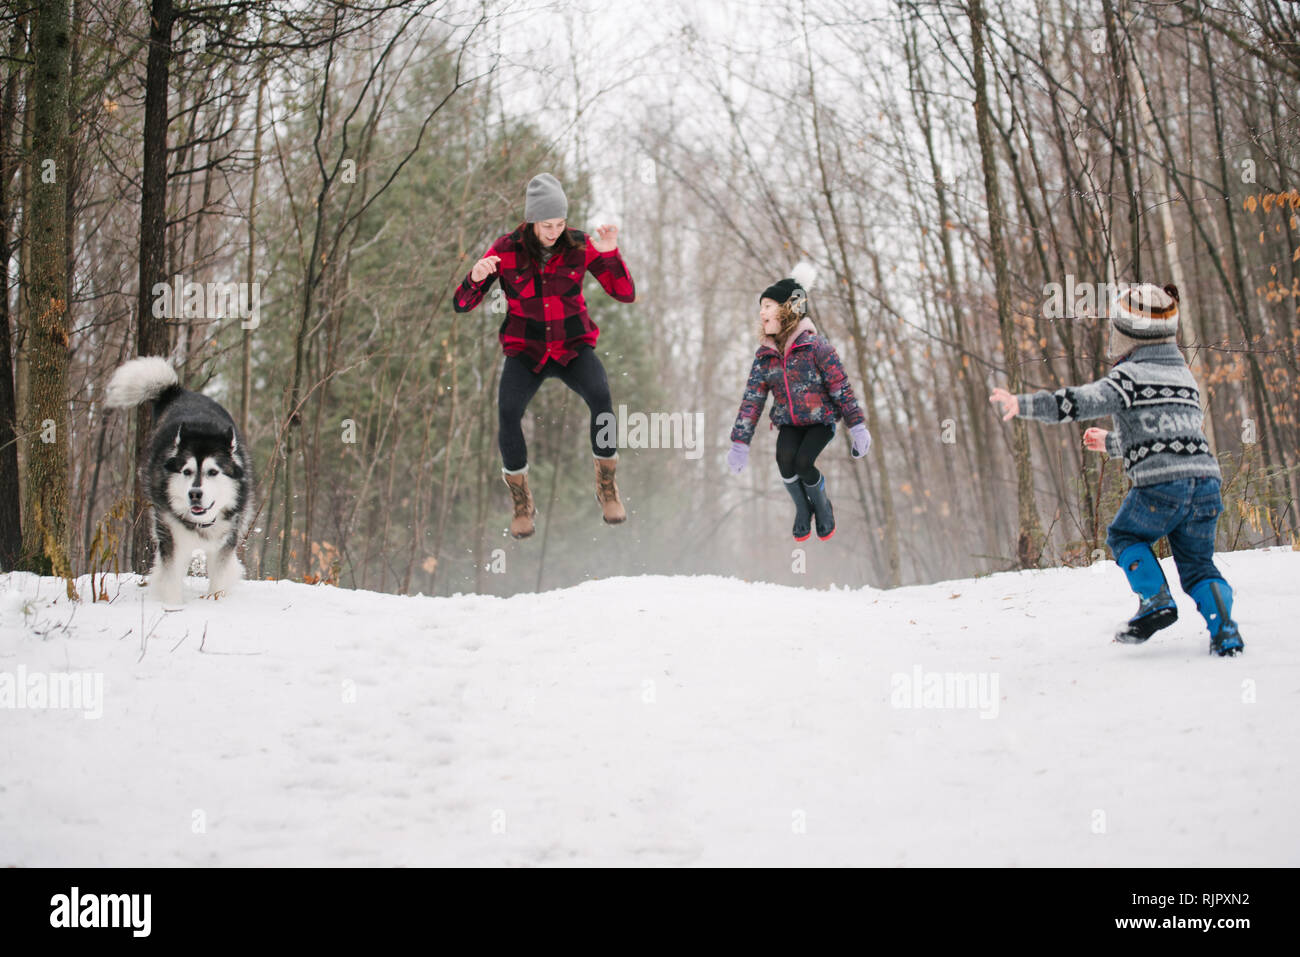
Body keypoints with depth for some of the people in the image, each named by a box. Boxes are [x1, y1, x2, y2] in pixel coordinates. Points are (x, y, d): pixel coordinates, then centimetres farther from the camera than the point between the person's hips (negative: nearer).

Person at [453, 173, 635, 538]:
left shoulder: (580, 245, -8)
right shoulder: (505, 250, -11)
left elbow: (626, 294, -8)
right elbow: (461, 304, -11)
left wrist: (610, 253, -25)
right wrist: (476, 276, -33)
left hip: (573, 346, 1)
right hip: (526, 350, 0)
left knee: (601, 398, -33)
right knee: (508, 413, -31)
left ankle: (607, 488, -11)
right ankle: (522, 503, -10)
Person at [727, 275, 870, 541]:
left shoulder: (815, 345, -13)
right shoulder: (764, 356, 0)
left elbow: (841, 387, -12)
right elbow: (752, 400, 1)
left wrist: (857, 427, -16)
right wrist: (739, 444, -4)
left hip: (821, 421, -3)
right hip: (789, 423, 3)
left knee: (803, 462, -28)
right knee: (784, 458, -28)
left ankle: (822, 506, 4)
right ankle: (802, 509, -1)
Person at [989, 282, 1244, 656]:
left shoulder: (1130, 376, 0)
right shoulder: (1184, 375, 24)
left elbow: (1082, 402, -13)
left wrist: (1023, 404, -10)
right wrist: (1111, 442, 47)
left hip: (1160, 485, -6)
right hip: (1206, 481, 6)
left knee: (1124, 535, 21)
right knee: (1197, 565, 17)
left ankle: (1156, 601, 4)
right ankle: (1225, 631, -4)